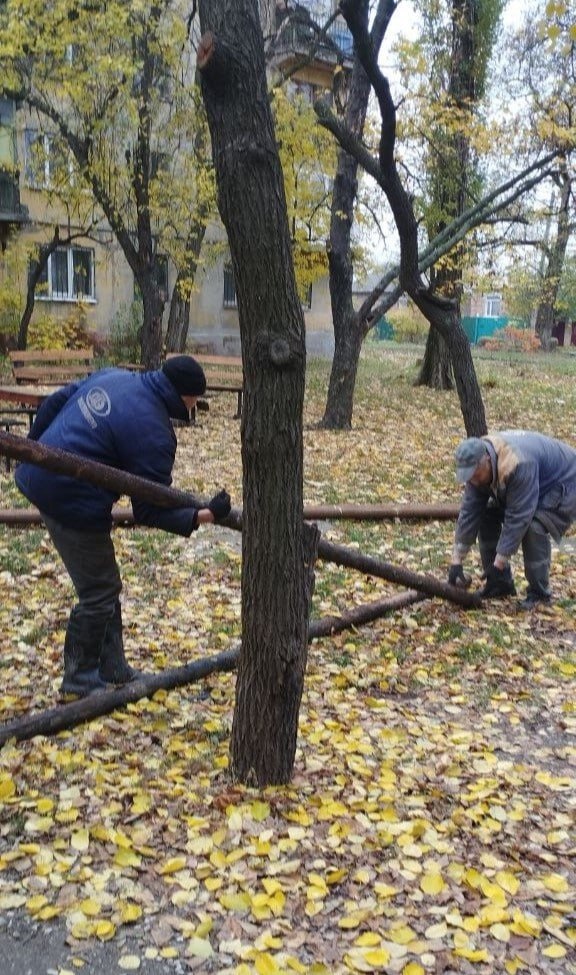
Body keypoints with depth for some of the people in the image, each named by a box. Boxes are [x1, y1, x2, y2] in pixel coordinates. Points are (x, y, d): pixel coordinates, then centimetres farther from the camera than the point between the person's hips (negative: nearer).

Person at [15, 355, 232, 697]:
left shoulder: (112, 375, 6)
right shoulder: (154, 434, -18)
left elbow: (54, 403, 16)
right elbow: (150, 511, -14)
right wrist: (205, 516, -11)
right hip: (72, 501, -10)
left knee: (103, 583, 19)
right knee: (99, 592, 7)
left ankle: (112, 668, 31)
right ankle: (81, 678, 23)